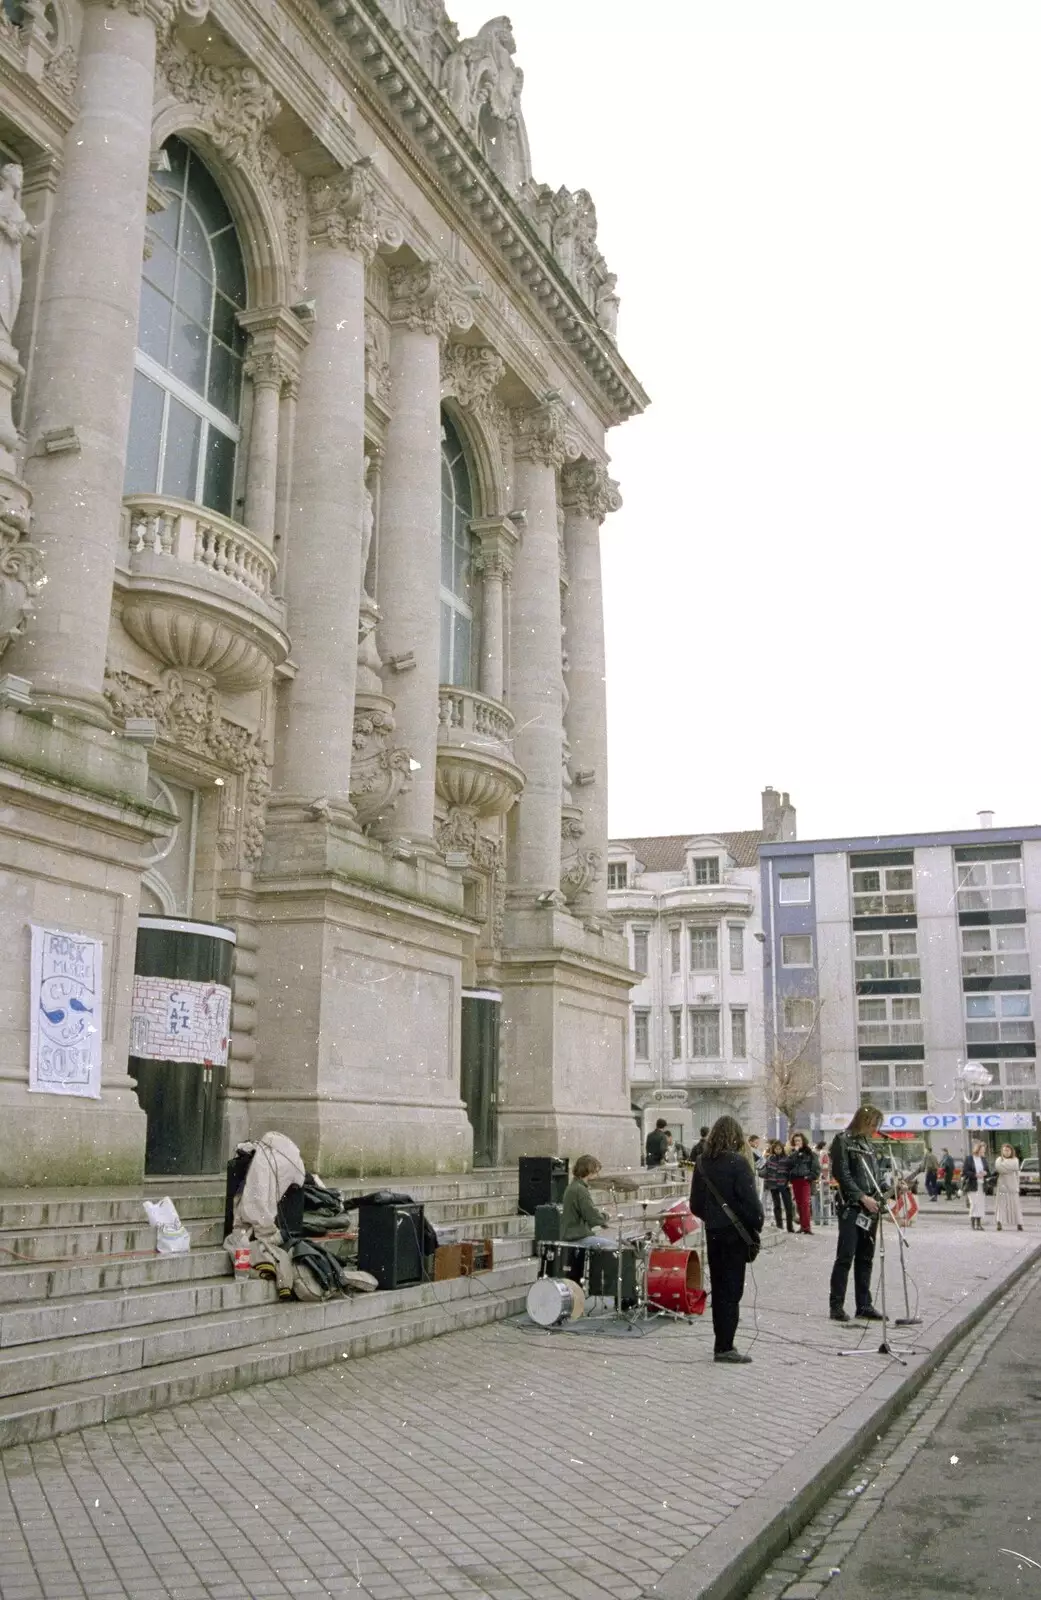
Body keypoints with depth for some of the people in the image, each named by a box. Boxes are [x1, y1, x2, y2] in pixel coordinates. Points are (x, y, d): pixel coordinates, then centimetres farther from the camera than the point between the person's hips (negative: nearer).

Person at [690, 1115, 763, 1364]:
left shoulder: (702, 1163, 4)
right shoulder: (737, 1162, -14)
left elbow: (695, 1204, 8)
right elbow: (749, 1200, -16)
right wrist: (756, 1226, -3)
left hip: (712, 1232, 6)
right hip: (735, 1233, -6)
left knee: (718, 1289, 14)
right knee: (731, 1291, -1)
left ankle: (722, 1343, 20)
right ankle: (724, 1348, 0)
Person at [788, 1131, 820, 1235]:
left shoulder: (810, 1152, 1)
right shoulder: (793, 1152, 13)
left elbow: (816, 1167, -1)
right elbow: (789, 1164, -3)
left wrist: (811, 1176, -10)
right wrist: (795, 1152, -8)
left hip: (805, 1180, -5)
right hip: (795, 1179, 5)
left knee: (805, 1202, -12)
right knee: (798, 1203, 6)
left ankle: (806, 1226, -16)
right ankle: (803, 1224, 12)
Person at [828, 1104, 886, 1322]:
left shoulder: (866, 1143, 17)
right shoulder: (843, 1140, -5)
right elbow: (842, 1174, -12)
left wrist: (878, 1198, 6)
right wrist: (862, 1197, -15)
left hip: (869, 1208, 7)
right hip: (851, 1206, -7)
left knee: (865, 1258, 9)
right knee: (845, 1256, -8)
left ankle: (864, 1305, 13)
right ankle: (836, 1305, -3)